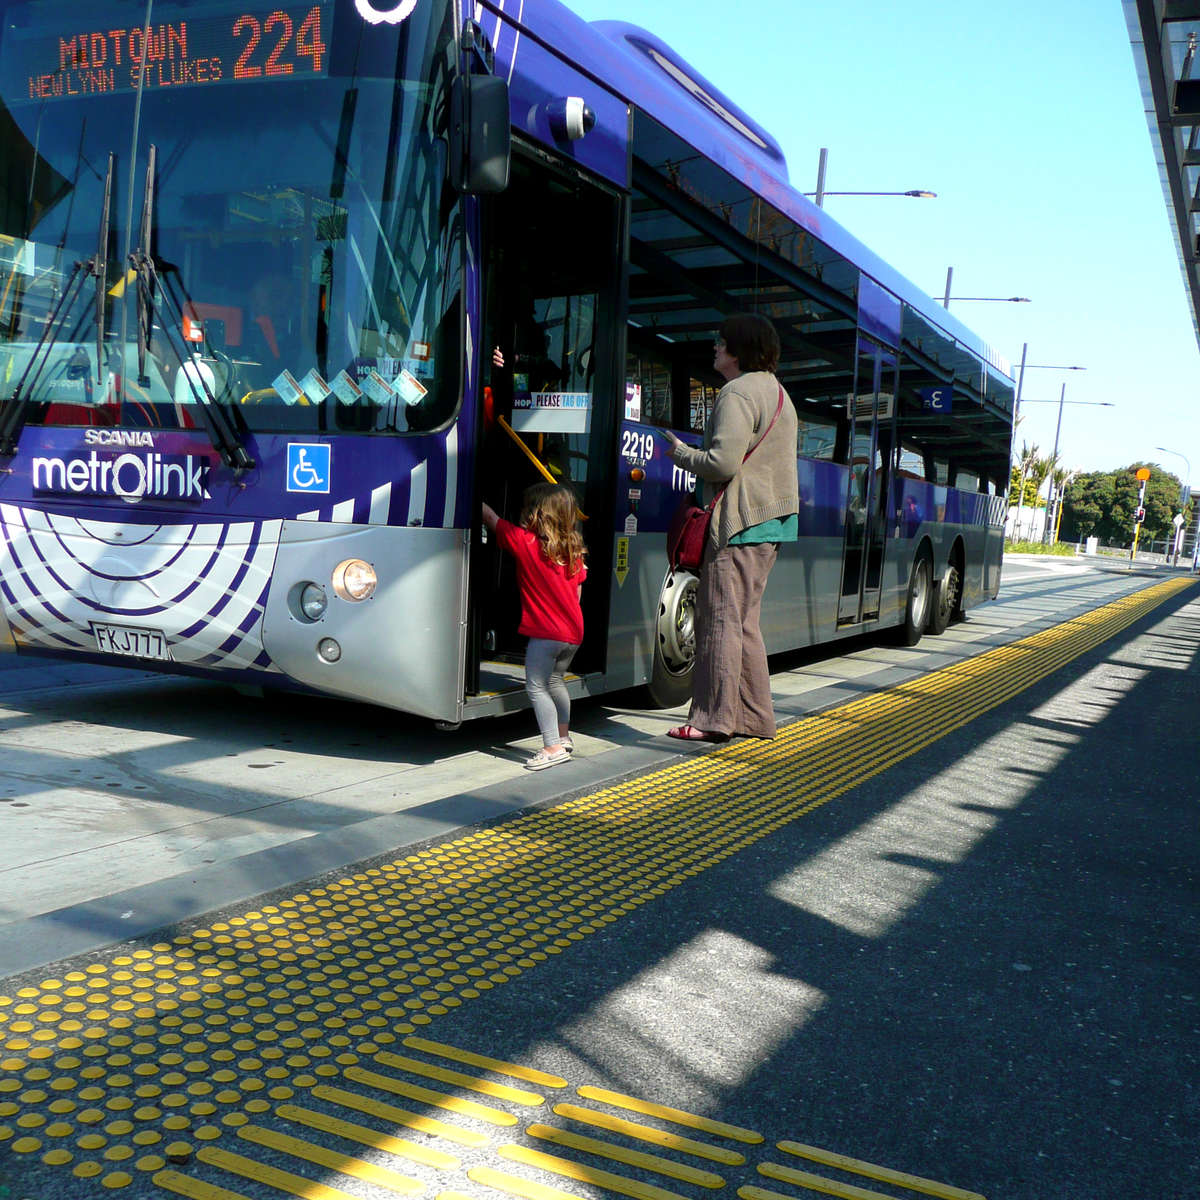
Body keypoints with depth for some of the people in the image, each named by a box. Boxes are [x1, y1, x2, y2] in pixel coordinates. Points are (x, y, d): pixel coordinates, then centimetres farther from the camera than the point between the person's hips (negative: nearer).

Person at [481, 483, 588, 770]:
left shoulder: (524, 541, -9)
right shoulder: (573, 549, 9)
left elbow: (491, 517, 3)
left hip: (546, 631, -8)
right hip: (573, 630, 8)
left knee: (536, 687, -3)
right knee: (554, 681, 25)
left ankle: (553, 747, -7)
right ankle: (563, 736, 37)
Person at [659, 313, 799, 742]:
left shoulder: (738, 393, -12)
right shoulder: (776, 391, 20)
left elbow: (723, 463, -21)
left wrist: (681, 453, -4)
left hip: (740, 522, -10)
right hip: (773, 518, 10)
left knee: (720, 619, -6)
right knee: (743, 622, 14)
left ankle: (713, 719, -3)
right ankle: (755, 717, 17)